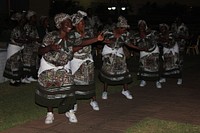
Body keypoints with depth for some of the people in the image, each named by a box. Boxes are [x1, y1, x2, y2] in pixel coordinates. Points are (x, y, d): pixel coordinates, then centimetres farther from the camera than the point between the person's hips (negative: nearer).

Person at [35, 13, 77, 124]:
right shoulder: (51, 36, -14)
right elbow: (40, 51, -12)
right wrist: (50, 47, -34)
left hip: (64, 67, 2)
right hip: (49, 67, -2)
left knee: (67, 88, -11)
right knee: (49, 89, 3)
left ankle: (70, 111, 5)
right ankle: (50, 113, 19)